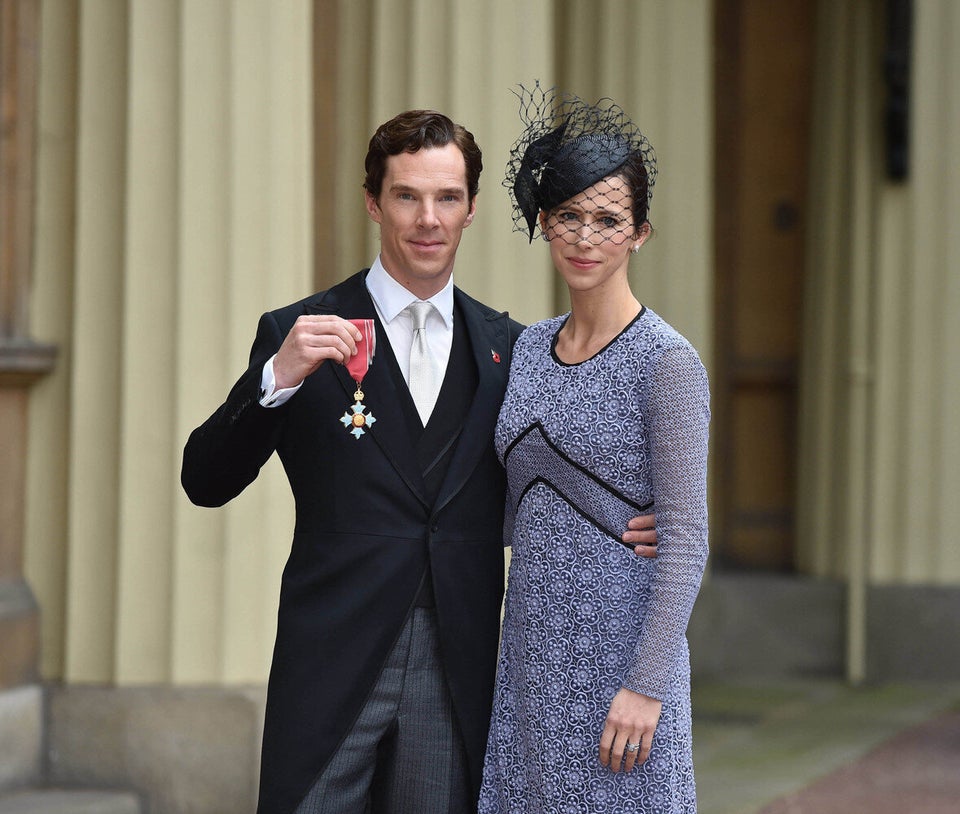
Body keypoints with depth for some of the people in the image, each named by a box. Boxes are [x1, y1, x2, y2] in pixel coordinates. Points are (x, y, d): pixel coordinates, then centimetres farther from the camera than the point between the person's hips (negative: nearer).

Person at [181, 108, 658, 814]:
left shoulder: (505, 347, 11)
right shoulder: (301, 334, 2)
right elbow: (206, 483, -6)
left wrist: (626, 532, -5)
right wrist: (278, 377, -23)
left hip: (457, 676, 3)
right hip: (334, 669, -2)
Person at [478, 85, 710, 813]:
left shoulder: (666, 363, -10)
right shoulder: (530, 349, 10)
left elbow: (686, 539, -14)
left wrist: (647, 685, -18)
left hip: (620, 664, -6)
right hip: (533, 659, 6)